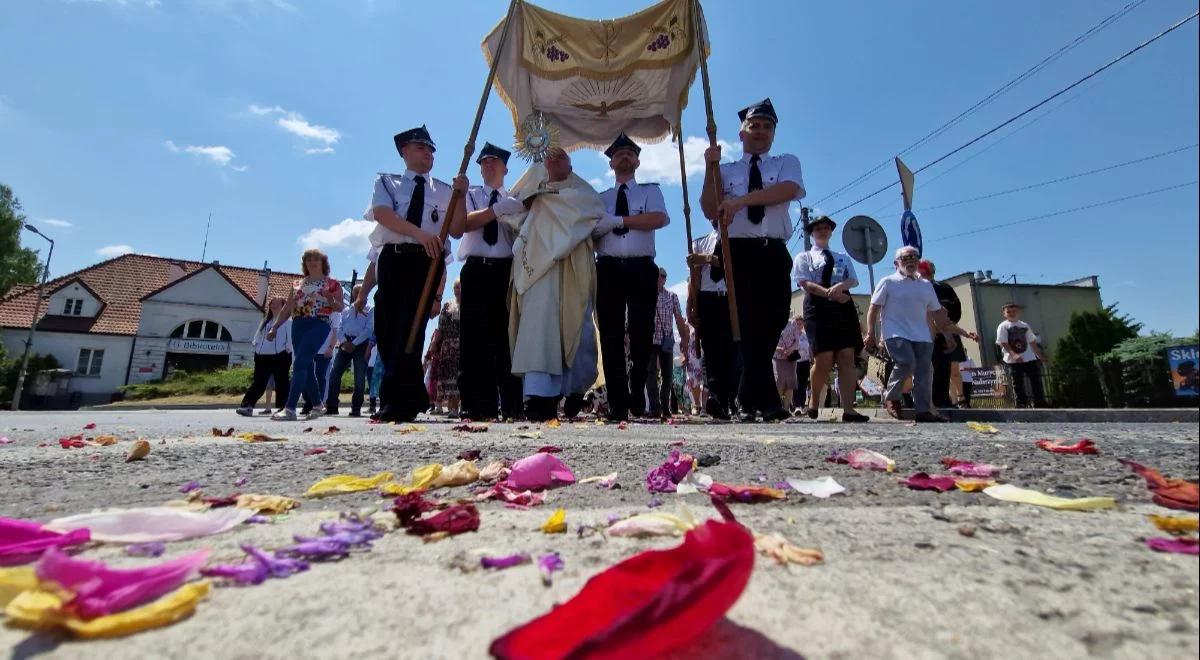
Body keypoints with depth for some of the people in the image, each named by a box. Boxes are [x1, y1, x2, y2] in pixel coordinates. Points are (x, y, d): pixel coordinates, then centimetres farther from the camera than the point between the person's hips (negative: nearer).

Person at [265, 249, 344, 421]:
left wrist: (331, 300, -19)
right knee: (306, 366, 6)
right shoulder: (297, 284, 19)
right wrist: (274, 327, 13)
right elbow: (287, 309, 20)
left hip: (319, 325, -5)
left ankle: (290, 408, -21)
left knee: (300, 363, -18)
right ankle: (318, 405, 18)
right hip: (298, 326, 6)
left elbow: (341, 308, 2)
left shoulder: (332, 283, 6)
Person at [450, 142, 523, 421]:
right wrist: (499, 209, -10)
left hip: (506, 270, 0)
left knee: (507, 336, -1)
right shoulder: (469, 195, 17)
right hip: (476, 270, 0)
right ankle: (479, 406, 0)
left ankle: (511, 406, 2)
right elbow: (459, 225, -4)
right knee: (474, 337, -5)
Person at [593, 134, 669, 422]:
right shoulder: (600, 198, 21)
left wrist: (616, 220, -8)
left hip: (641, 269, -1)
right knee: (611, 337, -1)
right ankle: (618, 405, 5)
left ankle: (637, 400, 13)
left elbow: (659, 219, -7)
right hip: (608, 269, 2)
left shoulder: (650, 191, 15)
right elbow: (590, 234, 10)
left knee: (641, 336, -2)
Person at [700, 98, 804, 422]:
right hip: (738, 252, -1)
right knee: (751, 325, -6)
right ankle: (767, 402, 1)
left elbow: (788, 190, -6)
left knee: (772, 323, -3)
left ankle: (750, 400, 9)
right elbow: (710, 212, 4)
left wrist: (741, 200, -15)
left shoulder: (787, 163, 18)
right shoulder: (726, 171, 18)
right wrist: (711, 168, -4)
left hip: (773, 253, 1)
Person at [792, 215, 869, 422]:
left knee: (847, 357, -8)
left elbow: (854, 281, 12)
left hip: (844, 306, 4)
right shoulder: (804, 257, 14)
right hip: (818, 307, -4)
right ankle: (814, 400, 10)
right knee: (824, 358, -13)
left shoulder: (844, 258, 27)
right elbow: (805, 283, -3)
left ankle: (848, 409, -11)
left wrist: (841, 285, -13)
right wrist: (832, 294, -15)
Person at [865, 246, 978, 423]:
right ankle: (891, 398, -4)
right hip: (896, 334, -5)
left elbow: (939, 314, 23)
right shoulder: (888, 282, 3)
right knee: (906, 363, -25)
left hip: (922, 336, 6)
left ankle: (923, 411, 4)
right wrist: (871, 334, -9)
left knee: (924, 372, -2)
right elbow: (873, 310, 1)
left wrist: (963, 333, 20)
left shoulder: (926, 285, 19)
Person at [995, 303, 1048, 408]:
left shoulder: (1025, 325, 12)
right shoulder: (1003, 326, -4)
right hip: (1013, 360, -5)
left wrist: (1040, 355, 16)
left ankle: (1040, 404, 14)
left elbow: (1032, 342, 17)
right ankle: (1021, 404, 6)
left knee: (1036, 381, 5)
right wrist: (1014, 355, -25)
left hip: (1029, 358, 5)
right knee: (1018, 383, 0)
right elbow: (1003, 343, -13)